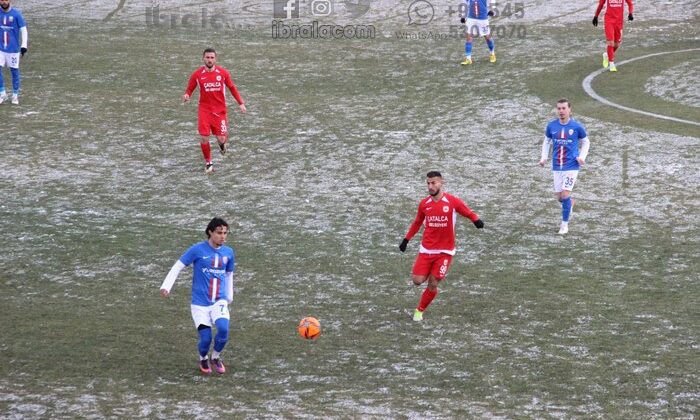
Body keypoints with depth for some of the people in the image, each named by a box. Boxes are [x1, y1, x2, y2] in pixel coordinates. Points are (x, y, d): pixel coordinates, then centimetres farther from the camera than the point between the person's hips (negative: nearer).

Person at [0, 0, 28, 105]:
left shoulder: (16, 14, -8)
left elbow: (23, 30, -6)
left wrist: (24, 45, -14)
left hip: (13, 48, -2)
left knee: (14, 71, 4)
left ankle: (15, 95, 17)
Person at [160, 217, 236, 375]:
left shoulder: (228, 252, 4)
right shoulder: (198, 249, -8)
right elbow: (178, 266, -5)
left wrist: (229, 297, 19)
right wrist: (166, 286, -15)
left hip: (219, 301, 2)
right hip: (200, 303, -2)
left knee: (223, 329, -25)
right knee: (205, 339, -12)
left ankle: (216, 357, 5)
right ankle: (203, 359, 25)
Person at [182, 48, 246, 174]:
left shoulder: (223, 72, -4)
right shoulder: (197, 74, -5)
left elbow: (232, 88, 8)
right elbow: (189, 89, 4)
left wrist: (240, 103, 4)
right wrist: (186, 96, -19)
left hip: (220, 110, 0)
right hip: (204, 110, 0)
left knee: (221, 139, -3)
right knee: (204, 138, -8)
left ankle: (223, 143, 37)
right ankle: (208, 162, 14)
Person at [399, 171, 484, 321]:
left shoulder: (452, 202, -9)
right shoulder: (424, 204, 1)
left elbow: (469, 213, -2)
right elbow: (417, 223, 17)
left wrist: (476, 220, -24)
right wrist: (406, 239, 17)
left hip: (444, 251, -3)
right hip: (426, 250, 3)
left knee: (432, 284, -4)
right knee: (418, 281, -7)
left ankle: (420, 311, 16)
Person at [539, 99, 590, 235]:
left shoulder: (576, 126, -7)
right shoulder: (551, 126, 0)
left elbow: (585, 142, 7)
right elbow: (547, 141, 16)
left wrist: (582, 156, -7)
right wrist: (544, 157, 2)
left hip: (571, 166, -4)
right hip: (557, 166, 4)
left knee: (565, 194, -13)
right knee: (559, 197, 7)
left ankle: (565, 224, 1)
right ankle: (570, 203, 43)